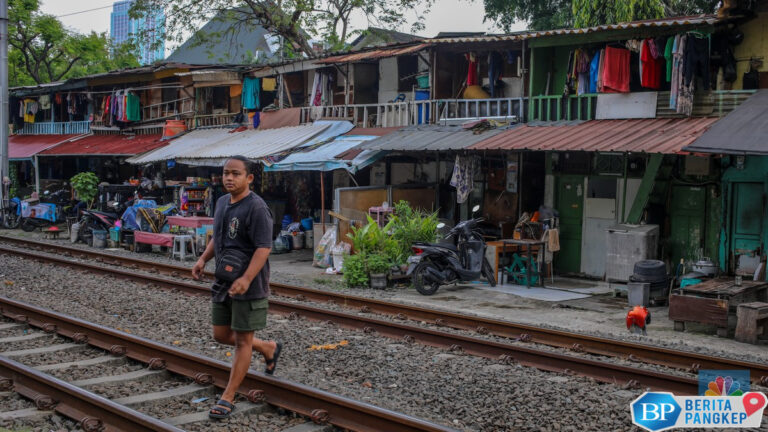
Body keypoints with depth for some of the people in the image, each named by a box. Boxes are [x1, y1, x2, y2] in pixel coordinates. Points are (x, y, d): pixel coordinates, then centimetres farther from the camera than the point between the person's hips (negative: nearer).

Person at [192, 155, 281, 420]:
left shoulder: (256, 207, -17)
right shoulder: (222, 203, 9)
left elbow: (264, 248, -22)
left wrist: (246, 279, -33)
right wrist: (203, 259, 5)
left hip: (249, 286, -8)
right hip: (224, 282, 8)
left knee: (242, 340, 2)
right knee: (221, 335, 15)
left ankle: (228, 398, 11)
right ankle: (268, 349, 37)